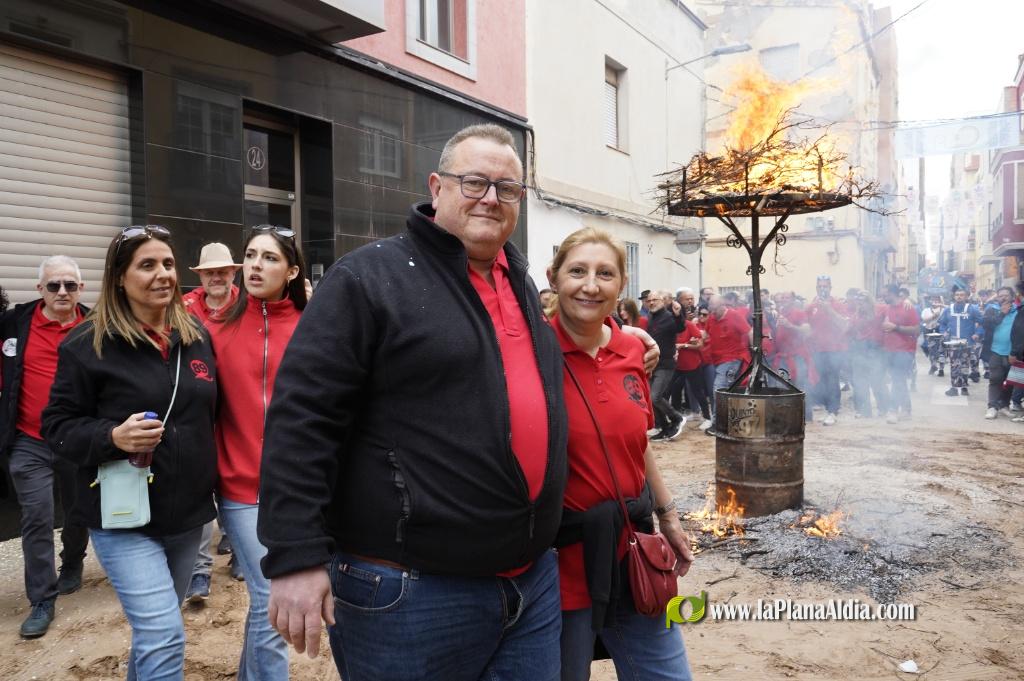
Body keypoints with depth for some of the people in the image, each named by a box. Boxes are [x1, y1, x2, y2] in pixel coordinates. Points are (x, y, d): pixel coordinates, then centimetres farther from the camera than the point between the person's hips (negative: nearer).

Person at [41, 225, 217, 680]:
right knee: (164, 637, -9)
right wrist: (112, 438, -24)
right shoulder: (88, 343, -9)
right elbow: (57, 425, -6)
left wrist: (213, 482, 12)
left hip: (189, 512, 5)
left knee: (153, 628, 20)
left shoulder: (197, 335, 5)